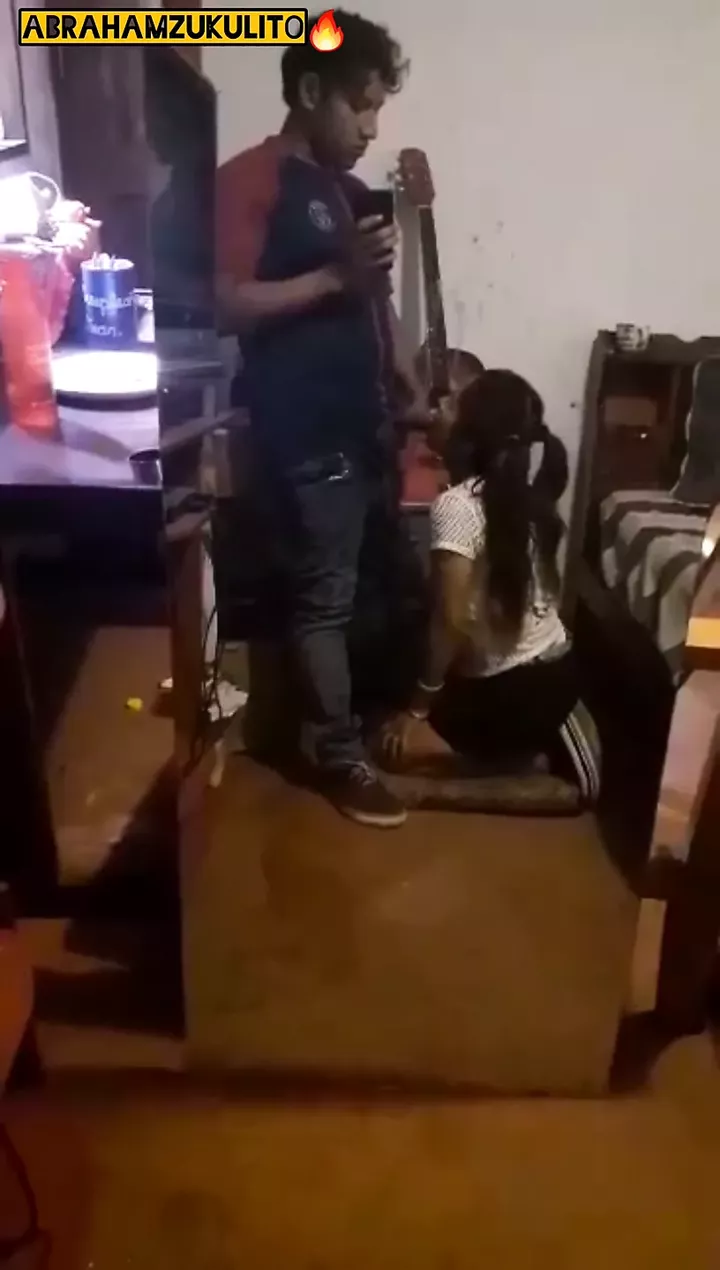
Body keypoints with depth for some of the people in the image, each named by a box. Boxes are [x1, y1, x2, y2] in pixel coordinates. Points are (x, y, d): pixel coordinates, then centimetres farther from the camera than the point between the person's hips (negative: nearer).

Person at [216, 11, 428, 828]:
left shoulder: (349, 190, 17)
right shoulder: (248, 180, -9)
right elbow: (227, 304, -18)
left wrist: (411, 388, 15)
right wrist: (335, 275, -22)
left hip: (367, 421, 9)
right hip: (304, 434, -9)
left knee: (384, 574, 17)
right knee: (324, 596, -2)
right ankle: (339, 757, 12)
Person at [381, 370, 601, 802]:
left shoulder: (458, 505, -21)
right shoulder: (531, 496, 0)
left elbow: (452, 621, -23)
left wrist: (420, 705, -11)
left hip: (509, 687, -8)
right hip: (557, 667, 8)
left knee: (398, 745, 3)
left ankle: (536, 740, 1)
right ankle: (551, 729, 18)